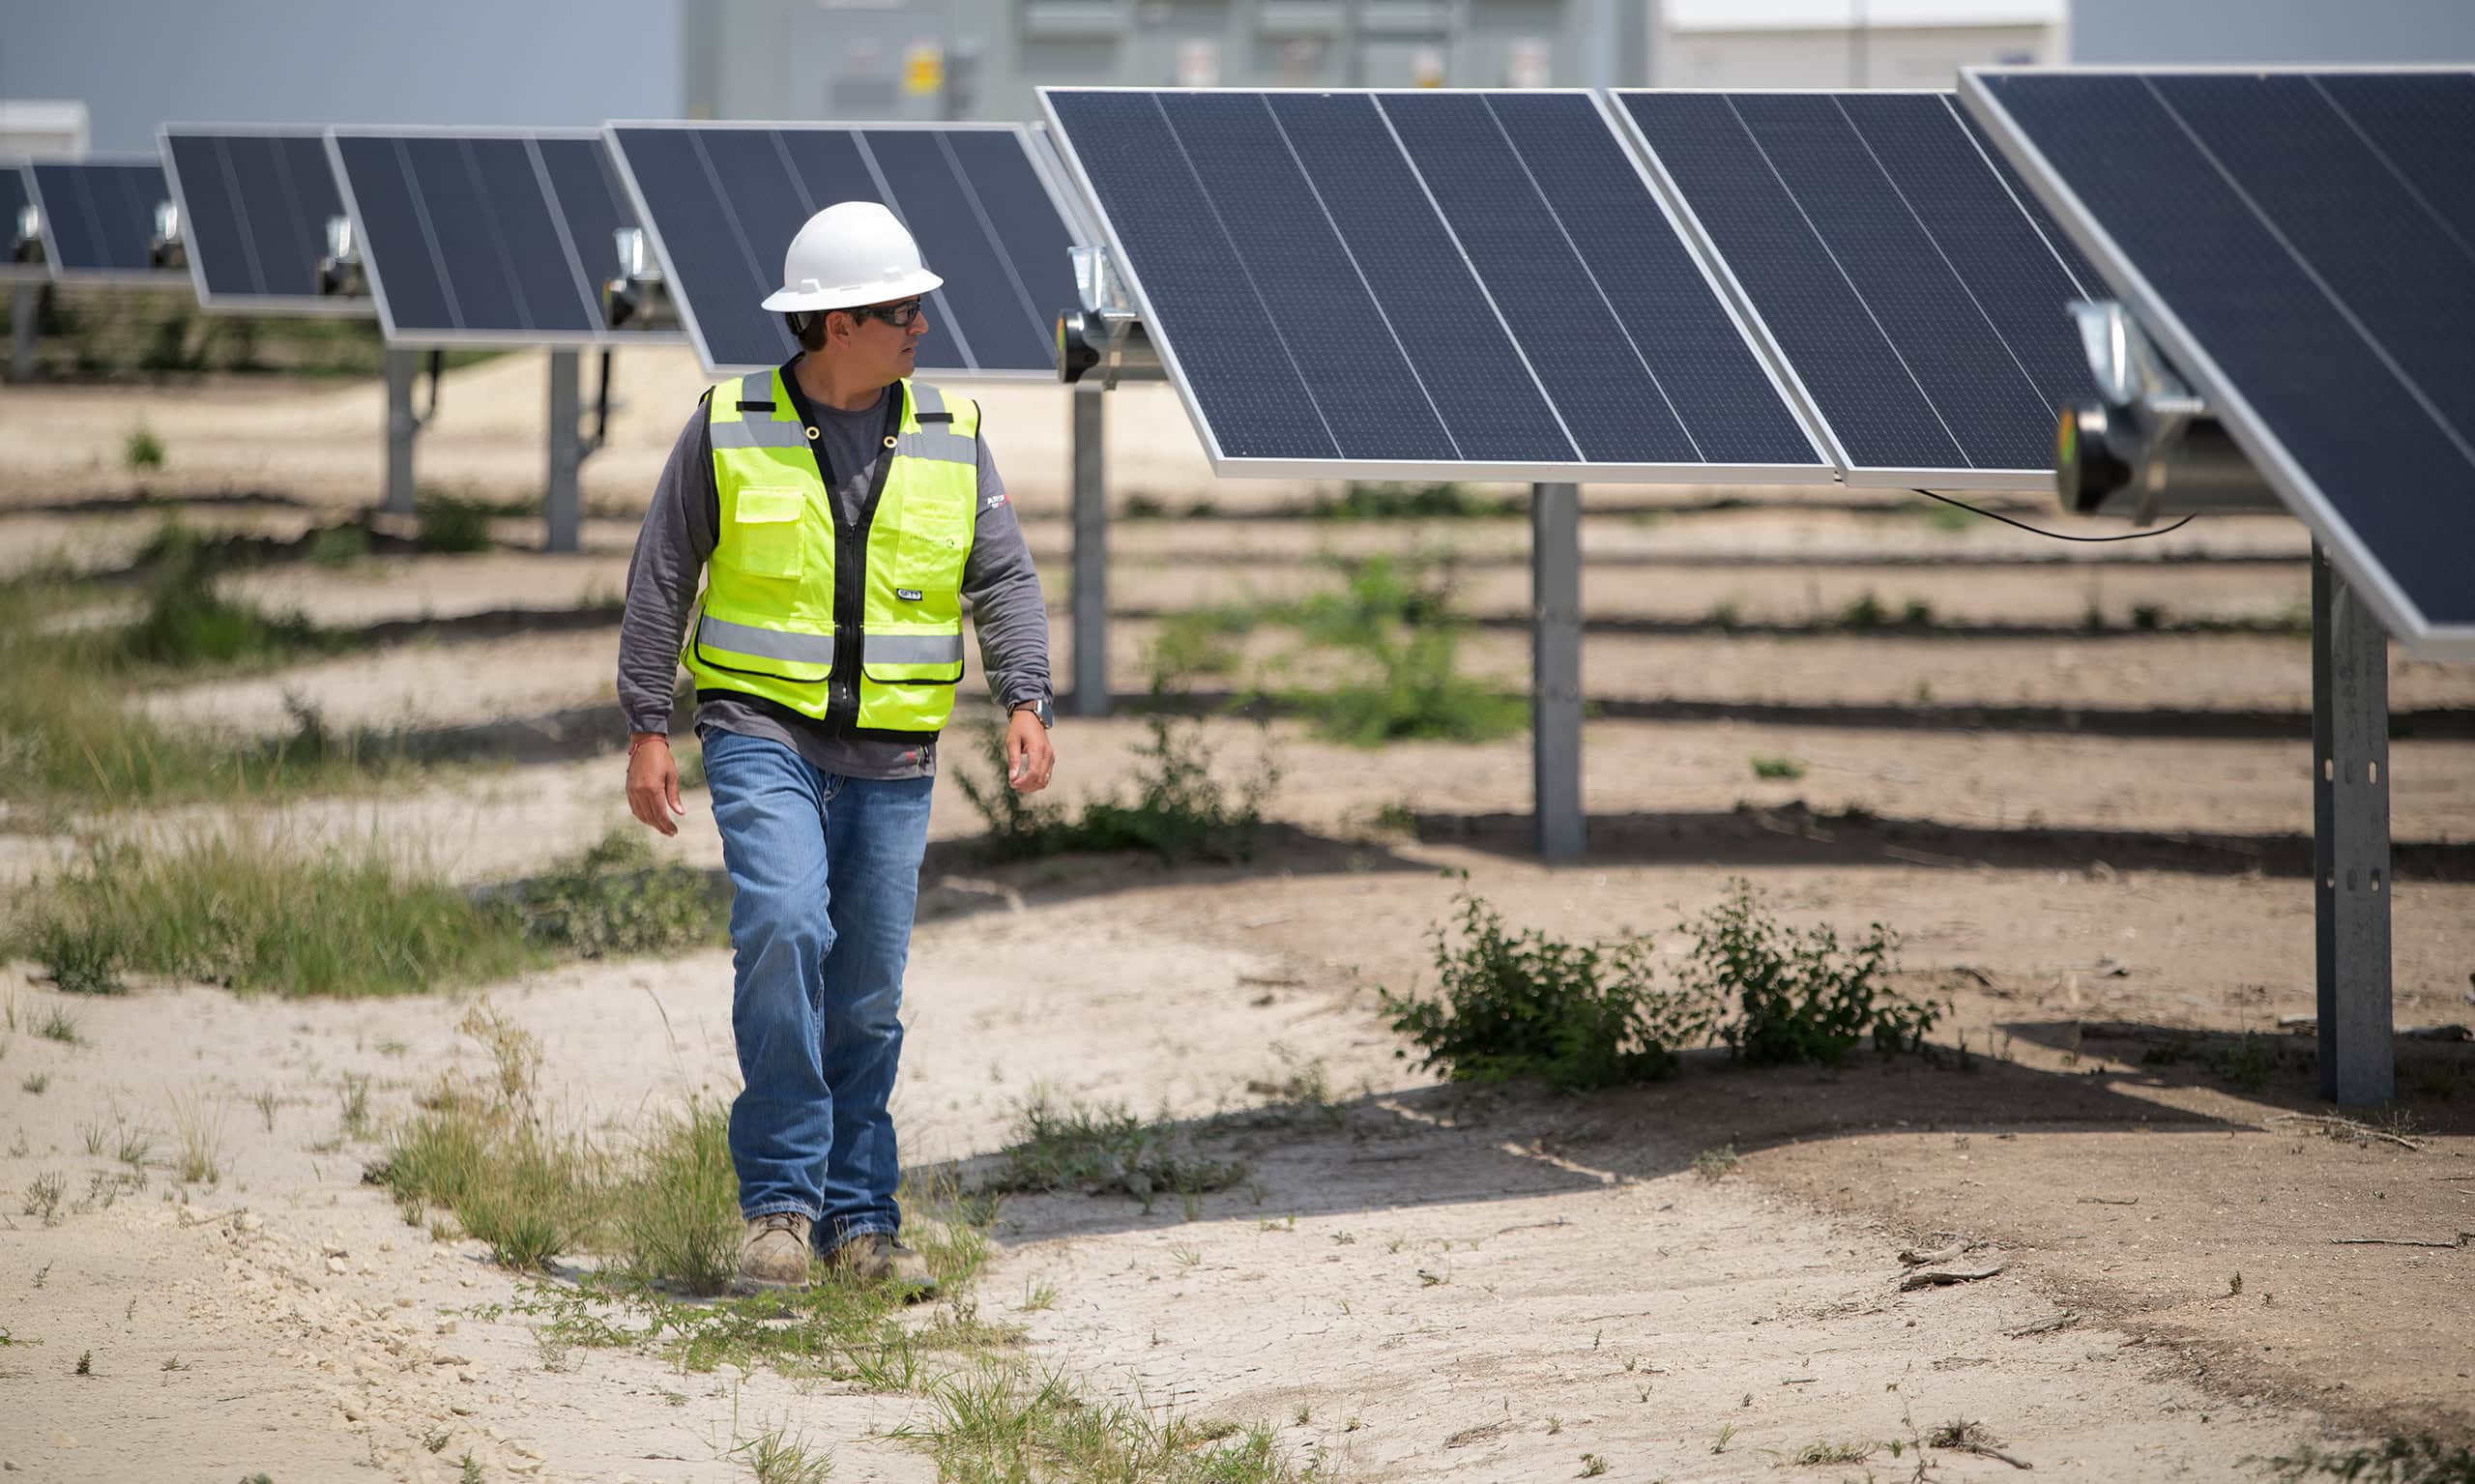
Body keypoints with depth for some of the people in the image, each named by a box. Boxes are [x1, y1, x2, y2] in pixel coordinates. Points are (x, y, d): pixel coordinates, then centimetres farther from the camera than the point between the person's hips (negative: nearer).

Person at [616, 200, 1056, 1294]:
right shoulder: (728, 431, 0)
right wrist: (647, 729, -2)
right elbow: (661, 581, 4)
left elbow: (1004, 580, 4)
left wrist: (1026, 700, -12)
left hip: (891, 759, 3)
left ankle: (857, 1223, 12)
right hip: (762, 732, -3)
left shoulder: (951, 440, 6)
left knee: (867, 998, 4)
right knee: (783, 932, -23)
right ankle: (780, 1202, -17)